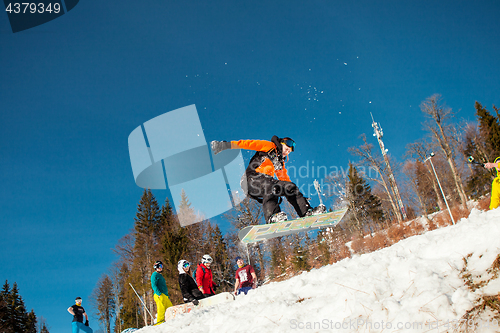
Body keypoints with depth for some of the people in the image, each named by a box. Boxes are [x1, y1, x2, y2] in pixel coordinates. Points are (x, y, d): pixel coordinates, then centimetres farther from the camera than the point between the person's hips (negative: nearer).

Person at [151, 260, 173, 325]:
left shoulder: (160, 276, 27)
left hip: (165, 296, 9)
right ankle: (160, 322, -17)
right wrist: (159, 294, -23)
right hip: (159, 296, -9)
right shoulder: (155, 274, 0)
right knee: (161, 309, -16)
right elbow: (153, 285, -13)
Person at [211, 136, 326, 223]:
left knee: (291, 186, -9)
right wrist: (227, 145, -16)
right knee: (271, 185, -36)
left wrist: (300, 198, 19)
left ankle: (307, 212, -12)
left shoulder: (281, 163, 29)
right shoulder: (270, 146, 9)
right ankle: (272, 216, -52)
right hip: (252, 179, -7)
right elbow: (249, 144, -2)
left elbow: (285, 180, 28)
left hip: (267, 183, 7)